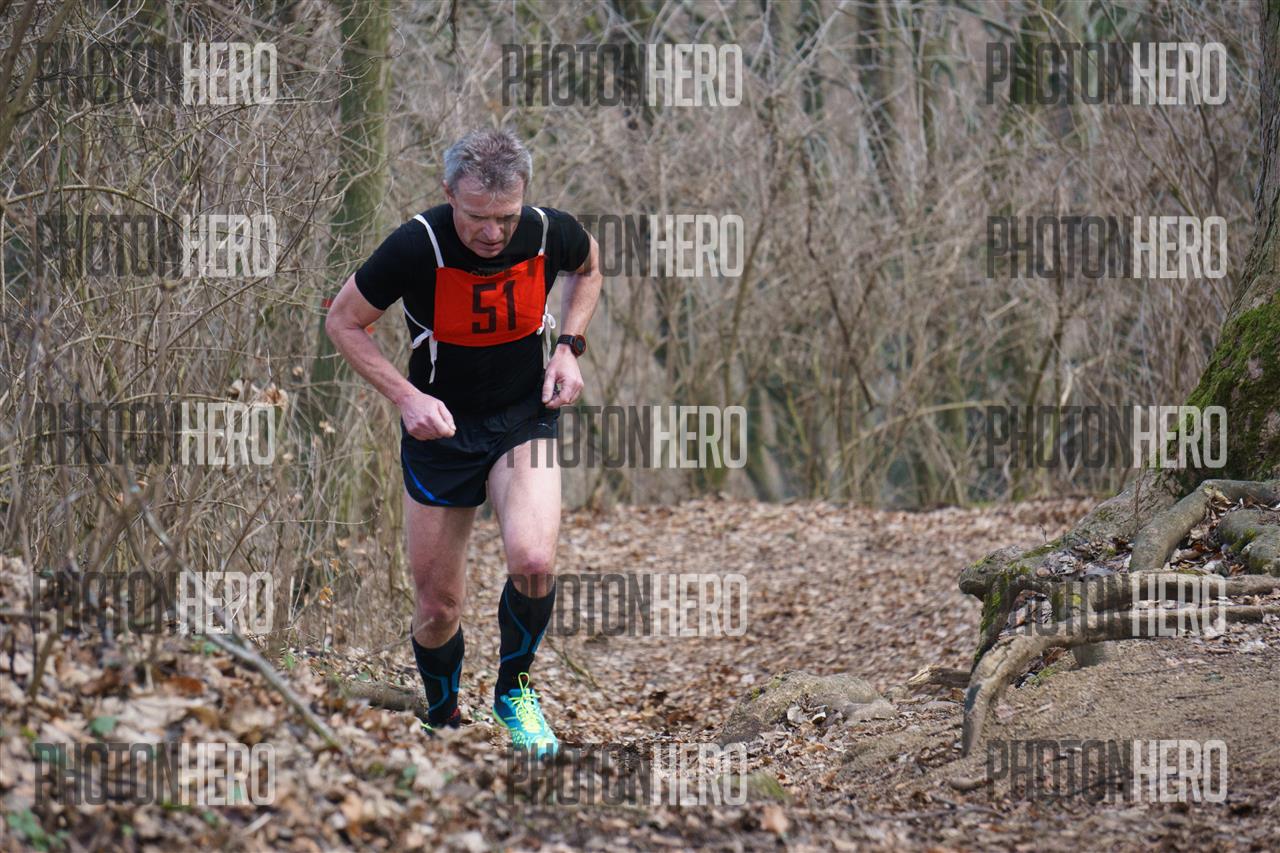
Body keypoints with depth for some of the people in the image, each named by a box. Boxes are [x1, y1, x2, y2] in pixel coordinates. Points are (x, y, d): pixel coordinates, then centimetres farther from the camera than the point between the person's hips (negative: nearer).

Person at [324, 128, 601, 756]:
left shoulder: (551, 234, -16)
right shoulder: (416, 246, -23)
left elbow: (589, 266, 11)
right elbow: (343, 321, -8)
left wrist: (569, 346, -3)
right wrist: (406, 396, -19)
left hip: (525, 416, 1)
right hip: (439, 425, 0)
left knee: (532, 560, -26)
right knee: (438, 606, 4)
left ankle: (513, 690, 2)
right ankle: (443, 722, 34)